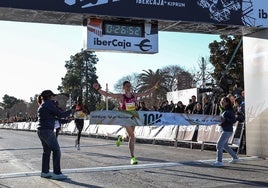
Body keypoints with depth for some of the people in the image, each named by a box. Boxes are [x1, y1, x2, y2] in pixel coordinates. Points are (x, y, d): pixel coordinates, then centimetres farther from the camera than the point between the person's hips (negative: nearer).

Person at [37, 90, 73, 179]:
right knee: (56, 151, -4)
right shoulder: (49, 104, -12)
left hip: (41, 131, 10)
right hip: (47, 131, -10)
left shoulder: (41, 106, 18)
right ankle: (57, 173, -4)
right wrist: (72, 110, -3)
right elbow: (60, 114, -13)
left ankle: (45, 172, 18)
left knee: (46, 151, 15)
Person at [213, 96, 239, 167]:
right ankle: (235, 158, 32)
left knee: (219, 144, -13)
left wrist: (225, 120, -26)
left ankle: (219, 161, -10)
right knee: (225, 145, 17)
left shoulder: (229, 111, -12)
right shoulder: (223, 111, 14)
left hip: (227, 130, -10)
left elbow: (234, 120, -17)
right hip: (223, 130, 10)